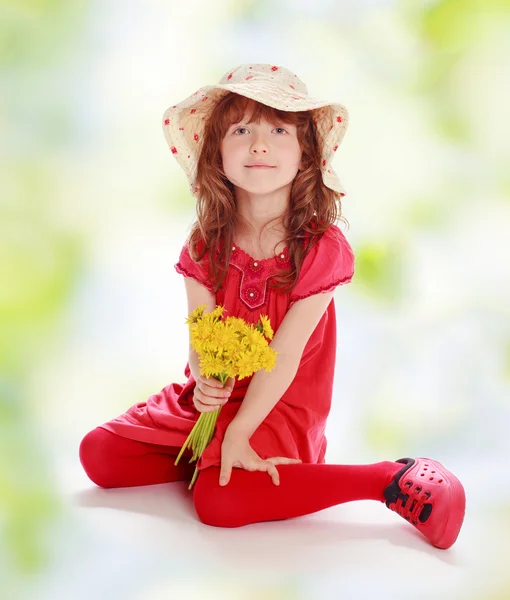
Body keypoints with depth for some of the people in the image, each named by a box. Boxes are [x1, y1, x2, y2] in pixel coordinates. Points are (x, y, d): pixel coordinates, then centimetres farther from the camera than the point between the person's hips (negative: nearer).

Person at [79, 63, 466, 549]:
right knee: (99, 454, -4)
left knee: (220, 500, -29)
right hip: (211, 399, 5)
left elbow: (285, 354, -19)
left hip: (280, 407, -5)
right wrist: (206, 382, -30)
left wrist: (238, 434, -23)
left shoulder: (322, 248, -16)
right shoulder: (204, 245, -4)